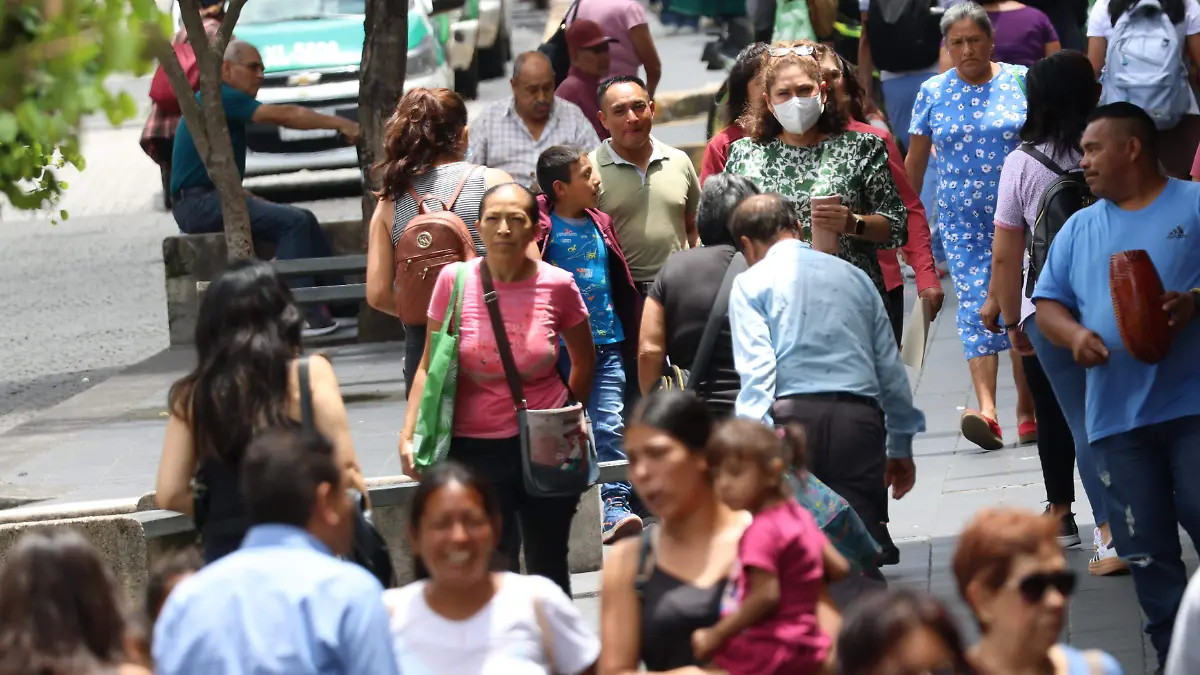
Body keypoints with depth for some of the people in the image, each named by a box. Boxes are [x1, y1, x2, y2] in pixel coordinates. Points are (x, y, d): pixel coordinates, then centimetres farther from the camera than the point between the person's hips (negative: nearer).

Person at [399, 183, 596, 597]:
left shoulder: (557, 285, -4)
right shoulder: (454, 281, -5)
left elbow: (584, 360, 13)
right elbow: (430, 365, 1)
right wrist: (408, 436, -7)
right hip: (475, 449, -1)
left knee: (548, 570, 10)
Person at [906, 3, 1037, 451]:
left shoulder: (1021, 82, 1)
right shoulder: (933, 93, 5)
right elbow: (915, 161, 13)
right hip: (962, 223, 1)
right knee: (975, 310, -10)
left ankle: (1027, 410, 10)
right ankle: (987, 410, -21)